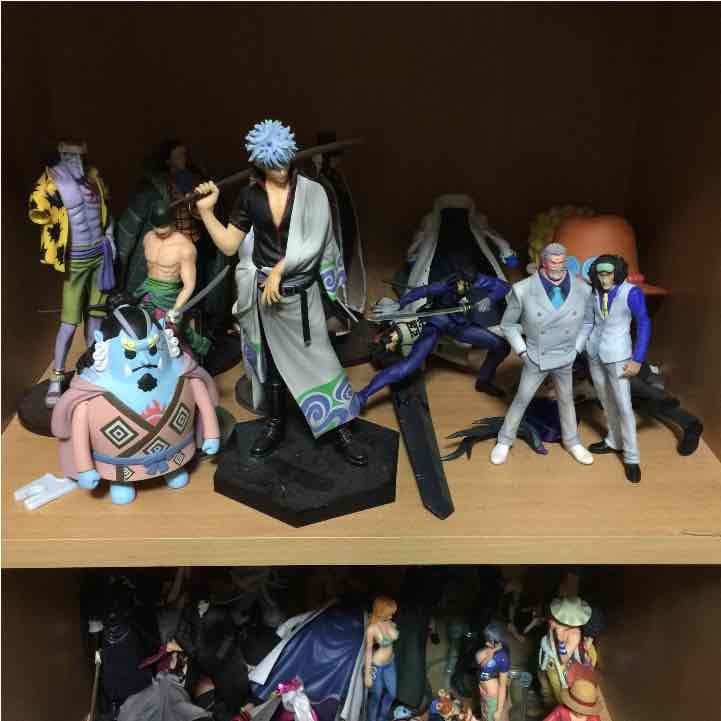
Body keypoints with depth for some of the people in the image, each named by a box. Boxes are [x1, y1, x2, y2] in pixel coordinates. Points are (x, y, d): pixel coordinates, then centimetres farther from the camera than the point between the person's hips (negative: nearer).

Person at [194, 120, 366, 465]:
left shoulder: (311, 192, -7)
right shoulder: (250, 195, 0)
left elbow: (310, 243, -15)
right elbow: (229, 244, 0)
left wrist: (279, 270, -16)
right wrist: (206, 211, -11)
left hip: (300, 291, -2)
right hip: (263, 290, 3)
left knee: (318, 356, 0)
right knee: (270, 358, 14)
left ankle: (340, 430, 12)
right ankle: (275, 424, 32)